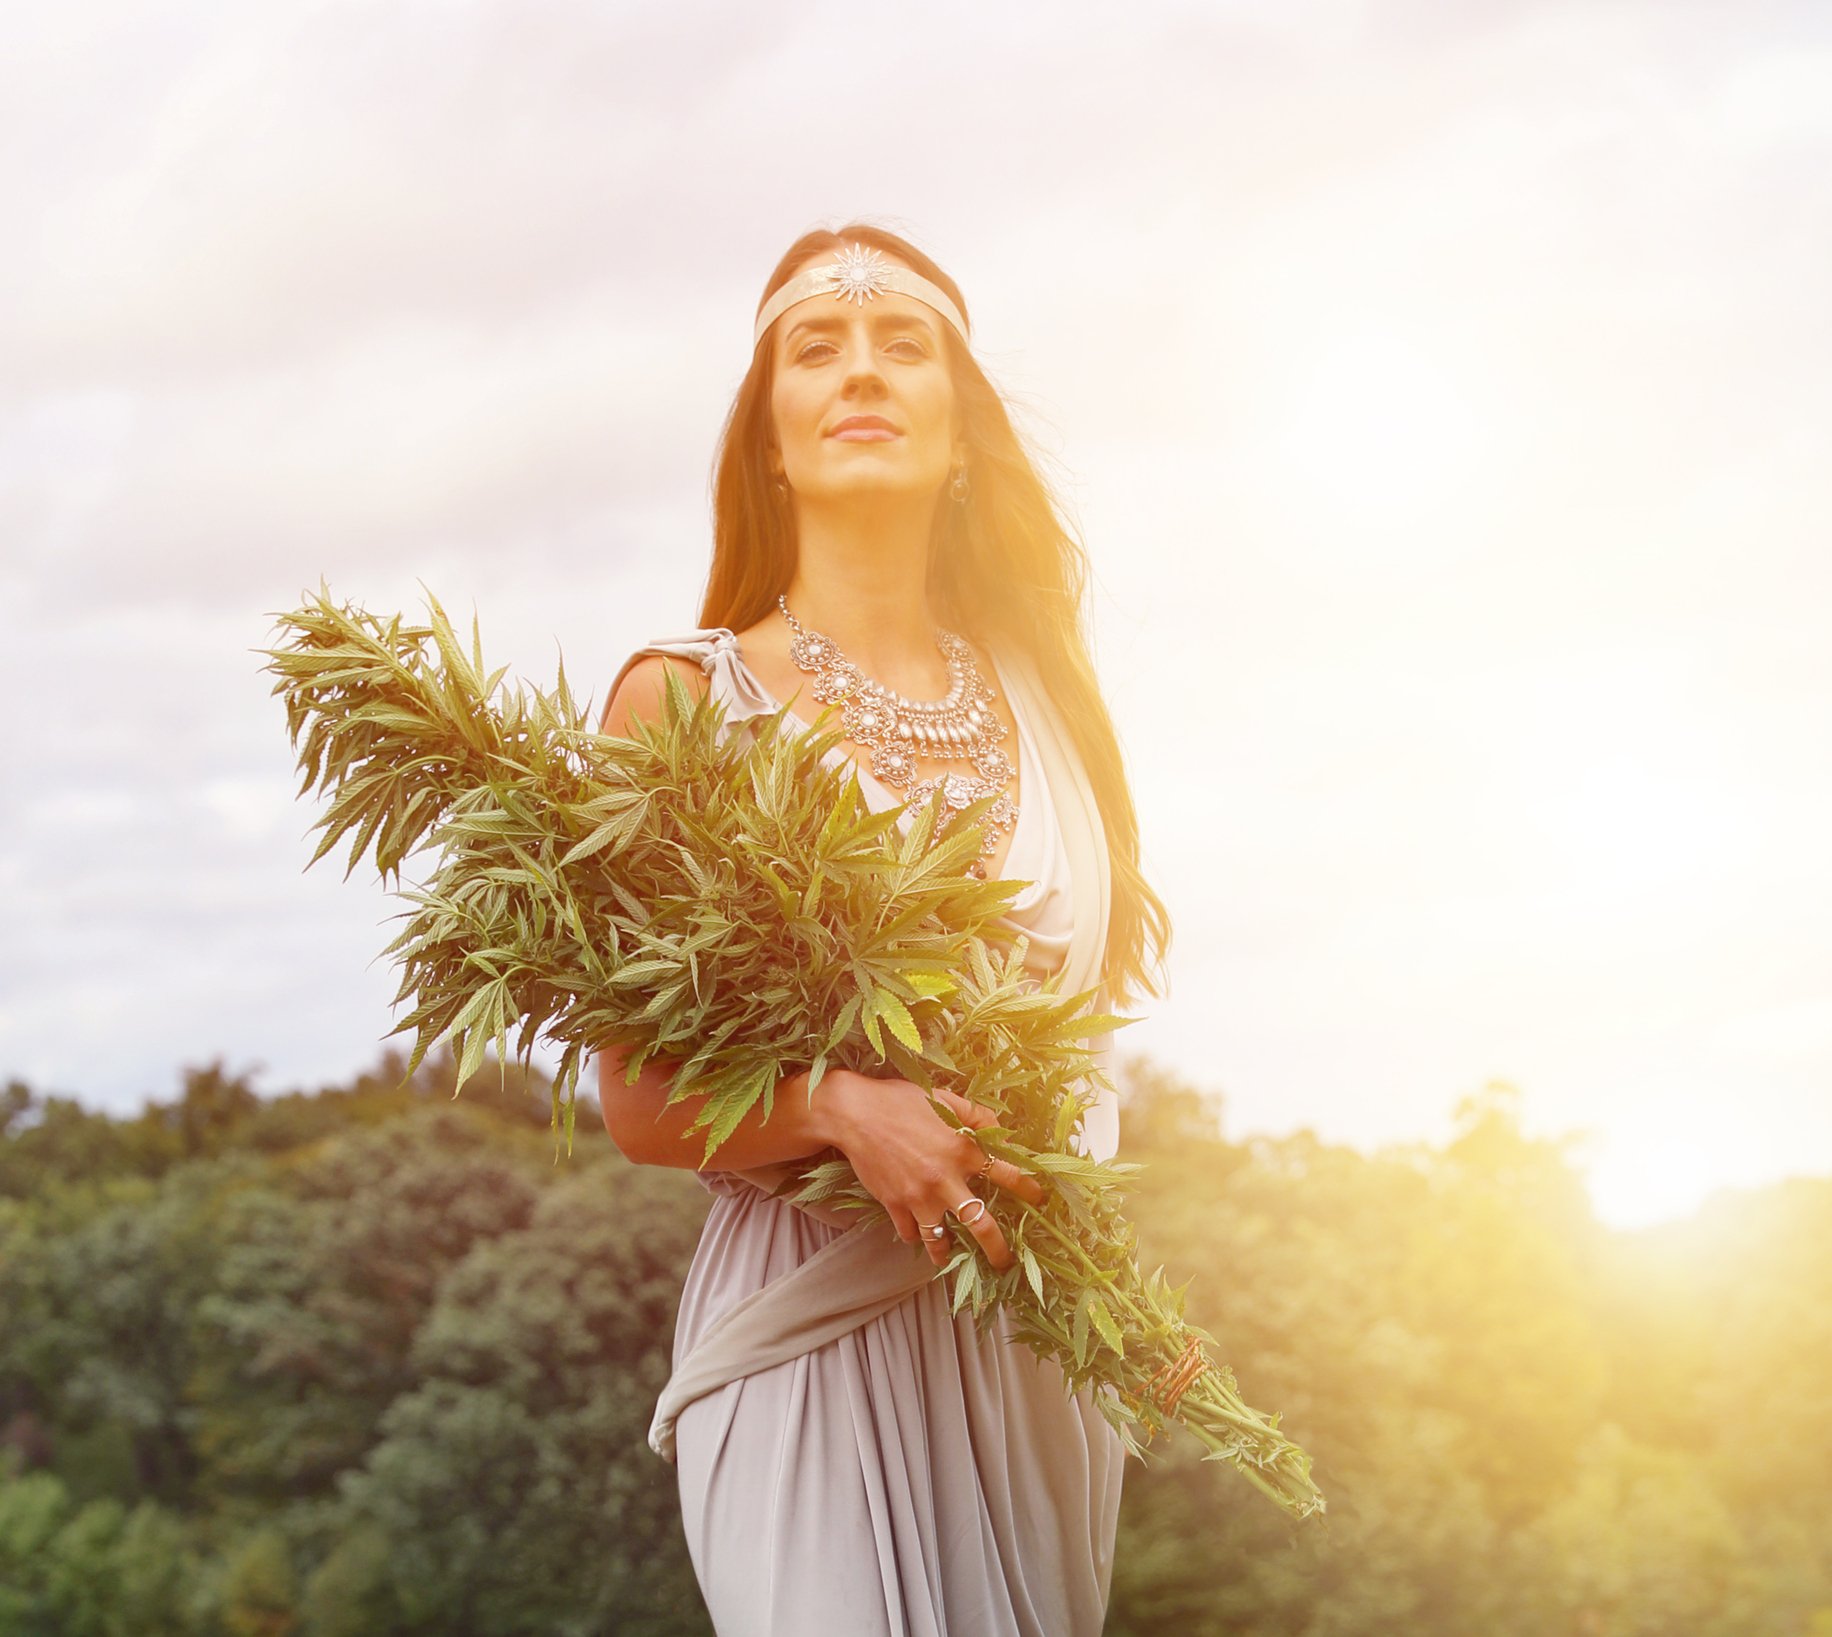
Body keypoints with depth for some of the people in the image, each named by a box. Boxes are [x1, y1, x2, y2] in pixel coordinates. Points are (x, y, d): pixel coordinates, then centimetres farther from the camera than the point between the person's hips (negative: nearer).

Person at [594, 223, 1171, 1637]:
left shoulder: (1037, 684, 9)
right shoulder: (682, 697, -4)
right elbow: (640, 1105, -5)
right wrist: (836, 1107, -23)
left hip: (1043, 1332, 4)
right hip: (817, 1324, -4)